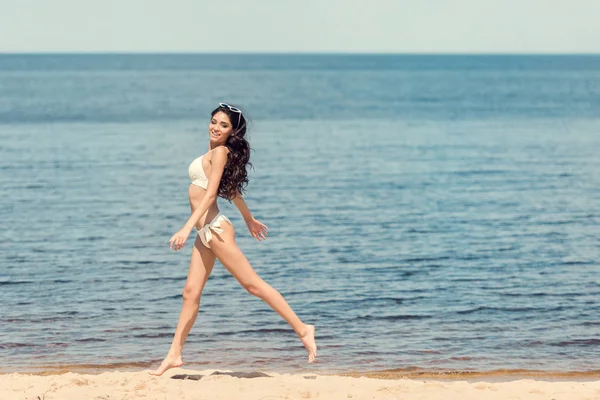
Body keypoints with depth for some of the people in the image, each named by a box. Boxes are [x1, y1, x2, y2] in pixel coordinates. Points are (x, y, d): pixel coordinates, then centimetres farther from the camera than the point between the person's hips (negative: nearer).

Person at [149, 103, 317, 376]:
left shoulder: (220, 152, -10)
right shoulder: (215, 153, 16)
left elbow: (211, 193, -19)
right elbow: (233, 190, 27)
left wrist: (187, 228, -26)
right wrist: (249, 219, 37)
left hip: (214, 228, -9)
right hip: (205, 233, 9)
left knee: (253, 284, -7)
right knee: (191, 293, 8)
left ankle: (302, 329, -4)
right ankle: (174, 354, 11)